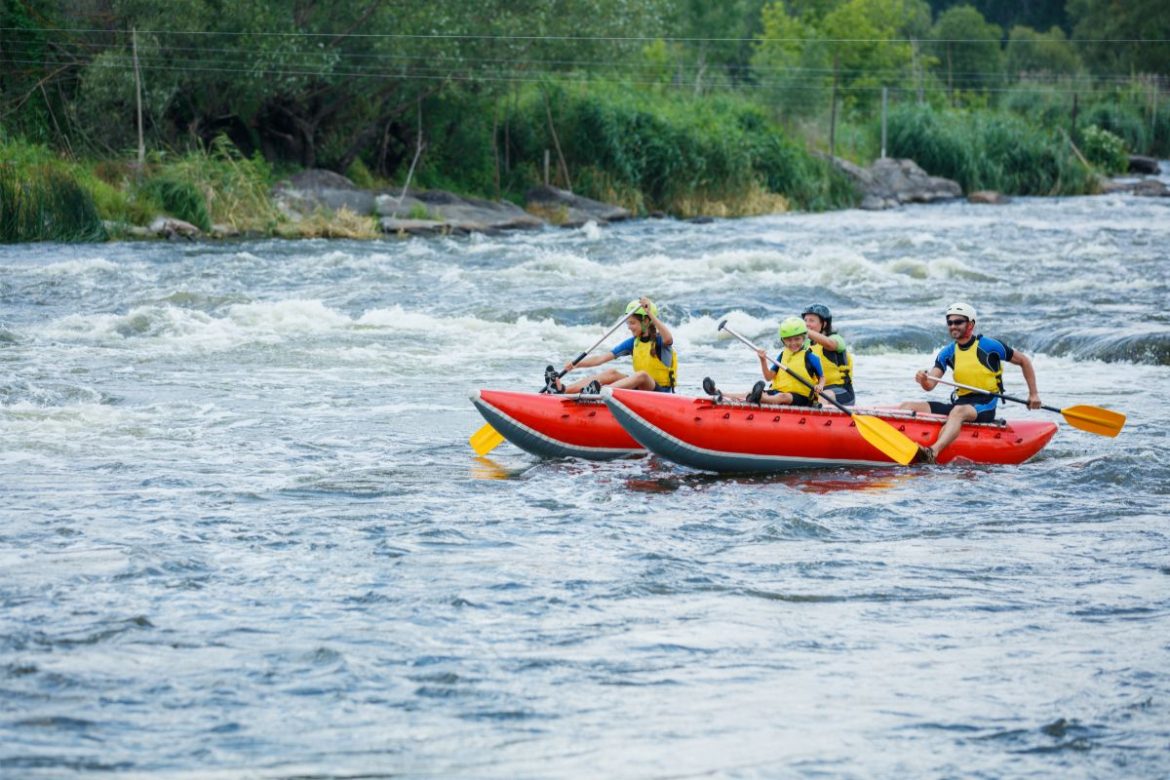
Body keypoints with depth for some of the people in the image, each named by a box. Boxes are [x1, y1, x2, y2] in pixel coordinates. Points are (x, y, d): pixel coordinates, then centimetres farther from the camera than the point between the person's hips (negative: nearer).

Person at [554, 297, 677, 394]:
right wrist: (576, 364, -11)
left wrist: (650, 314, -38)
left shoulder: (659, 341, -8)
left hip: (661, 392, -6)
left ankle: (599, 392, -57)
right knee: (612, 373, -12)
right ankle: (563, 391, -29)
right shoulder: (633, 343, 9)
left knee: (642, 374, -34)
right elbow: (602, 358, 2)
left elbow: (668, 338, -36)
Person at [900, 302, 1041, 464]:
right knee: (909, 407, -8)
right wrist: (924, 381, -24)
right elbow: (930, 385, 1)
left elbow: (1024, 361, 7)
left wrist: (1034, 394, 5)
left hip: (985, 408, -7)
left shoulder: (989, 346, -3)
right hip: (960, 403, 7)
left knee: (959, 411, -41)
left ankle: (933, 452, -66)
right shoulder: (947, 353, 10)